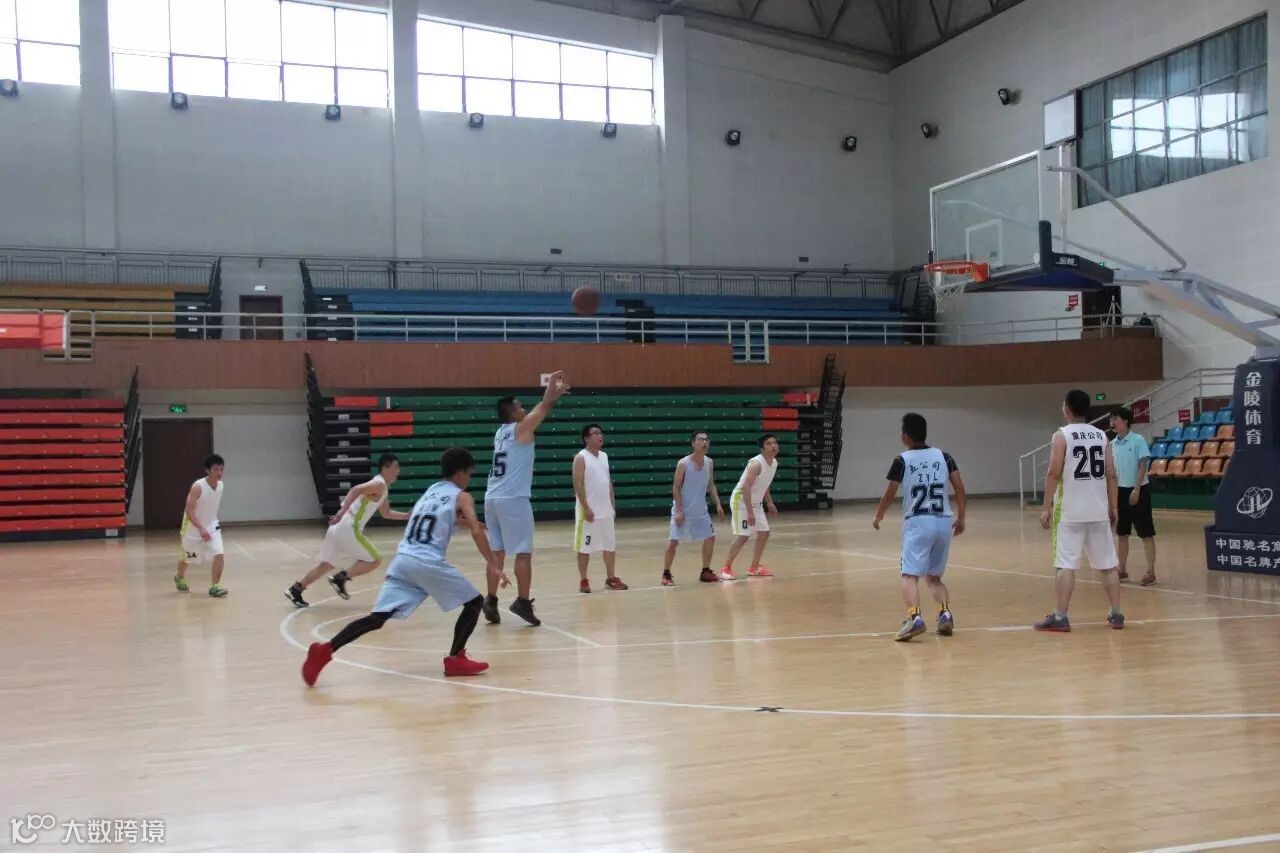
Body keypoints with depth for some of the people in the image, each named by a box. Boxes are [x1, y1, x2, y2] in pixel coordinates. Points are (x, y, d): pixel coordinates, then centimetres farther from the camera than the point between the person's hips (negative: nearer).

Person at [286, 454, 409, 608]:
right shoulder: (379, 484, -11)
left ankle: (295, 590, 19)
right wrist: (342, 512, -37)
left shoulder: (383, 488, 20)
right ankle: (340, 579, -1)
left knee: (328, 564, 18)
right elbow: (355, 490, -27)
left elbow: (386, 513, 34)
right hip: (349, 528, -10)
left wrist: (407, 516, 29)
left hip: (342, 527, 10)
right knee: (374, 560, -3)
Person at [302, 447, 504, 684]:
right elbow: (477, 532, -7)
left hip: (402, 560, 6)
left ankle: (325, 649, -16)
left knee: (378, 617, 0)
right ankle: (455, 659, 5)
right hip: (429, 563, -6)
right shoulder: (462, 497, 8)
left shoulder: (430, 491, 27)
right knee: (474, 602, 10)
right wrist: (492, 564, -7)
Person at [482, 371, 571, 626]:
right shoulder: (521, 428, -4)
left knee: (497, 552, 12)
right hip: (513, 499, -8)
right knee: (524, 553, -3)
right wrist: (553, 384, 17)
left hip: (492, 498, 8)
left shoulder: (502, 431, 18)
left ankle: (491, 599, 10)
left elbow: (540, 410, 30)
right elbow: (544, 407, 1)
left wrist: (555, 393, 33)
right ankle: (522, 602, -7)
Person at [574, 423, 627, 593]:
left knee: (610, 545, 10)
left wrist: (613, 506, 13)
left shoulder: (604, 456, 12)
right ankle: (583, 580, 8)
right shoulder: (581, 457, -10)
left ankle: (611, 578, 20)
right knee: (585, 547, 0)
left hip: (606, 510, 7)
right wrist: (586, 508, -20)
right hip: (589, 510, -7)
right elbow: (578, 484, -15)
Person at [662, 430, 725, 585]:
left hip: (700, 511, 6)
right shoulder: (683, 463, -16)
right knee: (674, 542, -6)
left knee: (710, 538, 6)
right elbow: (676, 487, -13)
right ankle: (666, 574, 6)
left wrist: (718, 504, 3)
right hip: (683, 511, -6)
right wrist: (679, 511, -19)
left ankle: (706, 572, 19)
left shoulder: (709, 462, 1)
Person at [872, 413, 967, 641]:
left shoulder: (902, 460, -1)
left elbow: (889, 496, 0)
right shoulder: (943, 456, 11)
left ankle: (914, 616, -30)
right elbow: (960, 488, 6)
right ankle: (945, 613, -4)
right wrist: (961, 518, 15)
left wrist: (877, 518, 17)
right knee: (934, 576, 18)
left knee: (910, 575, -7)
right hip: (944, 523, 5)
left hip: (918, 523, -4)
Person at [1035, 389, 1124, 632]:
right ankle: (1116, 614, 16)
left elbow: (1054, 473, -12)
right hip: (1099, 510, 5)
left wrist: (1046, 508, -8)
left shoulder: (1062, 435, -6)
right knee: (1108, 564, 11)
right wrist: (1112, 507, 15)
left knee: (1066, 564, -4)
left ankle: (1060, 617, -5)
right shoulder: (1101, 435, 8)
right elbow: (1111, 474, 7)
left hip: (1070, 510, -5)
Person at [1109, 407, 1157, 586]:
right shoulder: (1113, 444, 7)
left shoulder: (1138, 440, -11)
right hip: (1120, 491, 6)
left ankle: (1150, 571, 4)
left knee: (1146, 533, 0)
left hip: (1138, 491, -6)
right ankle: (1122, 570, 19)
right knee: (1121, 533, 10)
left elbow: (1143, 466, -14)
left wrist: (1136, 489, -19)